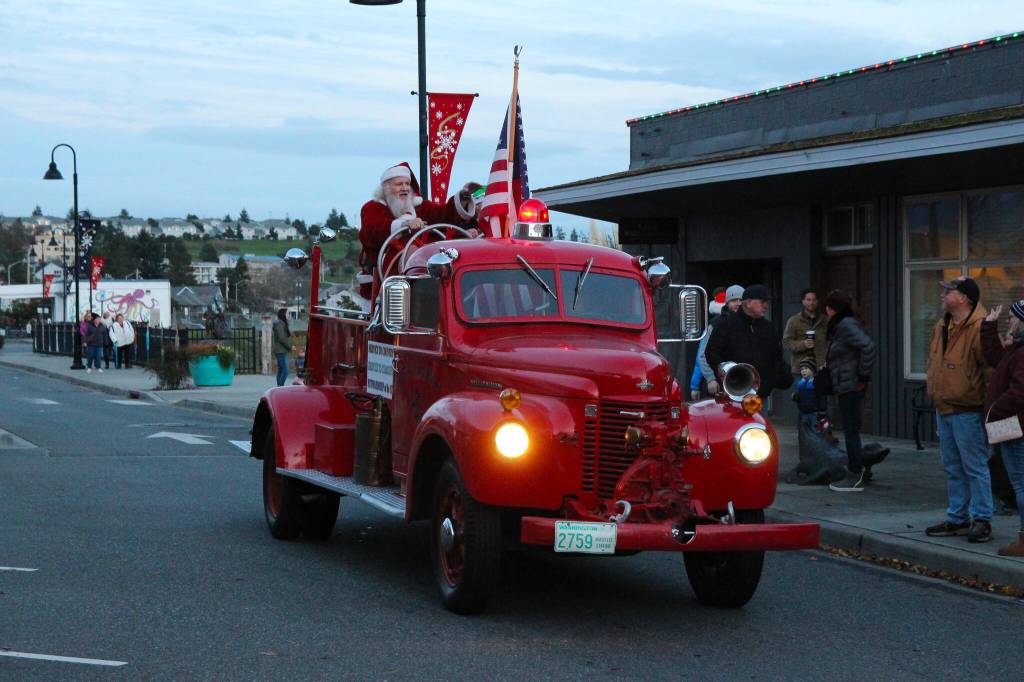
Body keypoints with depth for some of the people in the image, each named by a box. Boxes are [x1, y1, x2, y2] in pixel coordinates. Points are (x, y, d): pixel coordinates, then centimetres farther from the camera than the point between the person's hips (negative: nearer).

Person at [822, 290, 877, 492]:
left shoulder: (846, 326, -15)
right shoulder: (839, 325, 16)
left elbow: (868, 347, -25)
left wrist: (863, 376, -19)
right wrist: (827, 368, 14)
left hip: (850, 386, -10)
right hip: (846, 386, 10)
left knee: (851, 431, -6)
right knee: (851, 431, 13)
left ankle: (855, 478, -1)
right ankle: (855, 474, 19)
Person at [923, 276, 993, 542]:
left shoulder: (979, 328, -17)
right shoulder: (942, 327, 12)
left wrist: (978, 396, -16)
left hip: (967, 412, -9)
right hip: (943, 410, 9)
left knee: (974, 467, -3)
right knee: (953, 468, 15)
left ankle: (981, 520, 3)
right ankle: (958, 518, 24)